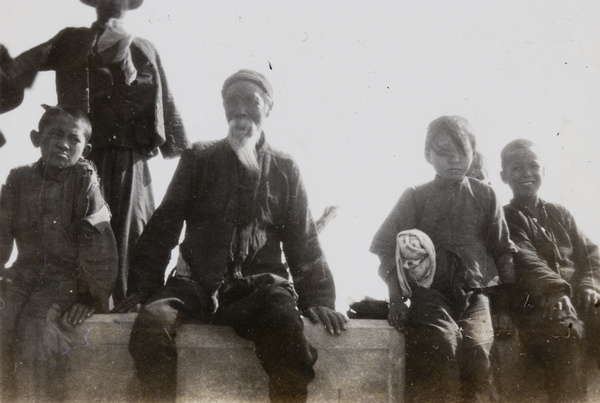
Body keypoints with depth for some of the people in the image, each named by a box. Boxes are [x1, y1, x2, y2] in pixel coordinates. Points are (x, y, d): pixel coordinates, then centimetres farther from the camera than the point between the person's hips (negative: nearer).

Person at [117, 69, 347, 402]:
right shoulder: (198, 160, 16)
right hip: (196, 284, 1)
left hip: (258, 287, 0)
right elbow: (164, 225, 12)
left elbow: (303, 241, 18)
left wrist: (317, 299, 5)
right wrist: (143, 285, 0)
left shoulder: (284, 169, 18)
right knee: (151, 324, -31)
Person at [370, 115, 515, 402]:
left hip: (475, 293, 1)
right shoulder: (415, 198, 12)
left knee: (476, 346, -27)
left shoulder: (484, 196, 16)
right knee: (441, 344, -29)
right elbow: (388, 247, 7)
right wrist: (396, 297, -5)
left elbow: (502, 250, 17)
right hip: (430, 290, -1)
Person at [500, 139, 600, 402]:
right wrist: (554, 289, -29)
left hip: (577, 300, 5)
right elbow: (523, 259, -10)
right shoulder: (505, 219, 8)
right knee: (565, 331, -37)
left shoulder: (559, 214, 25)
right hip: (536, 305, -5)